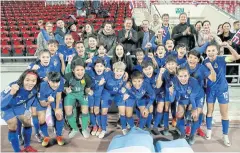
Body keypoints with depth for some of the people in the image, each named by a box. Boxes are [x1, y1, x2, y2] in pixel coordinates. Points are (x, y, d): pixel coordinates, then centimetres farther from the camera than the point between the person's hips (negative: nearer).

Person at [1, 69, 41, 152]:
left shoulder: (34, 89, -26)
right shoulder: (13, 87, -41)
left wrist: (26, 111, 2)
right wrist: (12, 93, -55)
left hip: (19, 105, 5)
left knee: (28, 122, 5)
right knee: (13, 125, -13)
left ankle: (27, 146, 26)